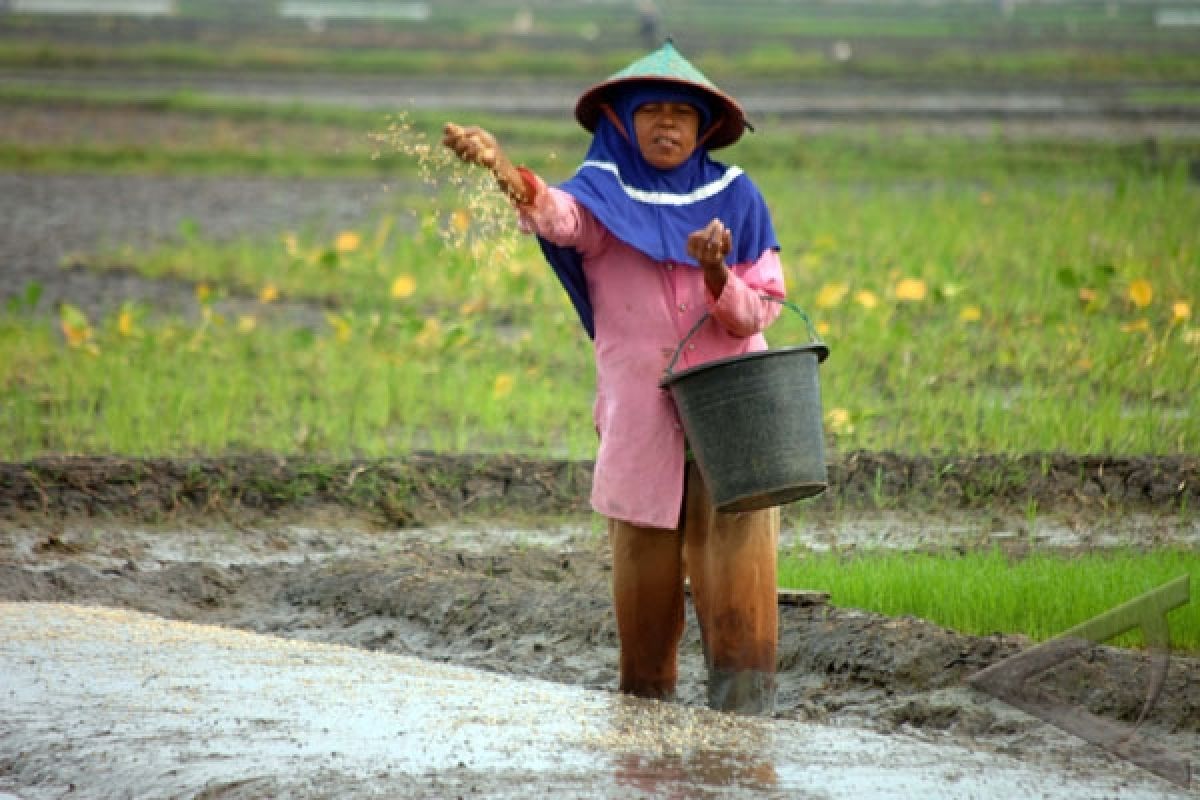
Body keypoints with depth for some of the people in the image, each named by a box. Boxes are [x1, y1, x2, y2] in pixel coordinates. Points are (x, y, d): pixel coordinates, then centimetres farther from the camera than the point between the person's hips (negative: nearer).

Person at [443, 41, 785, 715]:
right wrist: (507, 173, -46)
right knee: (644, 561, 3)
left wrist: (717, 273, -19)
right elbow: (561, 216, -25)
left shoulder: (733, 196, 4)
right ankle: (646, 703, 15)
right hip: (641, 413, 0)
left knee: (734, 560, -8)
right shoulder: (606, 192, 0)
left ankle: (743, 707, -5)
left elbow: (759, 311, 3)